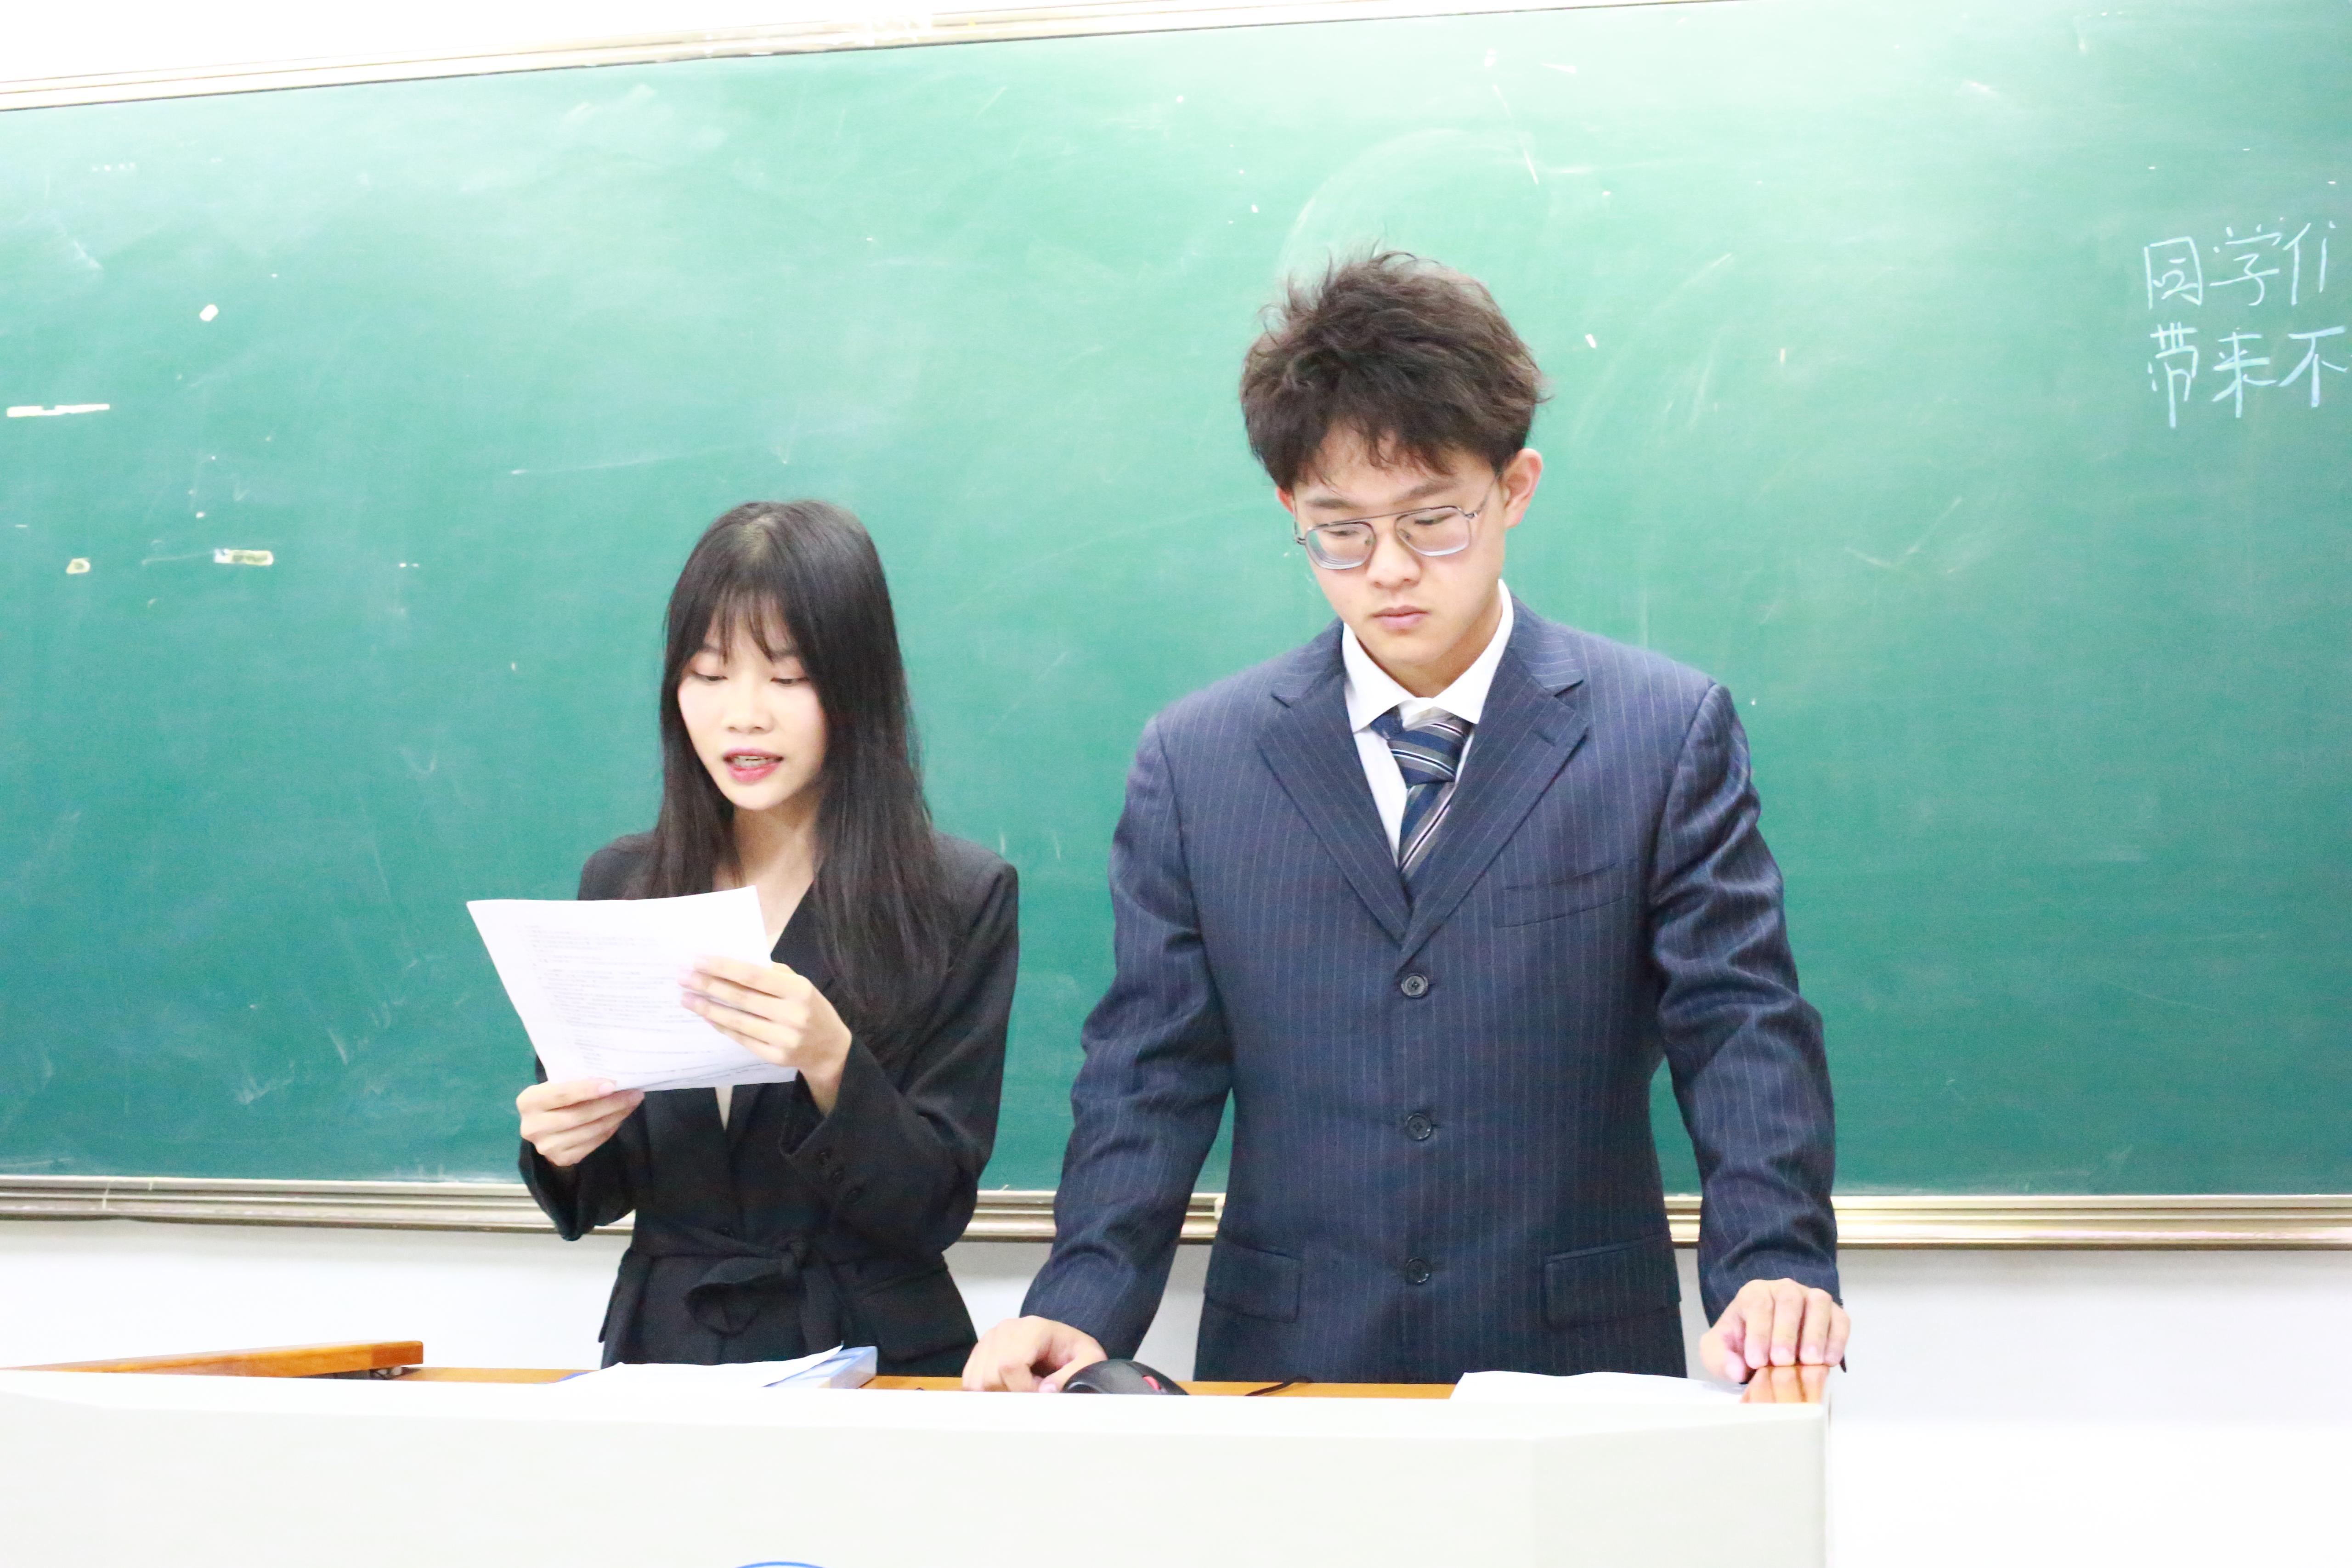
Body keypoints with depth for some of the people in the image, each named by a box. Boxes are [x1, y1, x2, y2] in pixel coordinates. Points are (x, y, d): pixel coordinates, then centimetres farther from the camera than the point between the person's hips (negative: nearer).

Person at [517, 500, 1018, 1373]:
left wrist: (832, 1066, -21)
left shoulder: (961, 899, -2)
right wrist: (560, 1150, -6)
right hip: (664, 1346, 5)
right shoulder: (621, 883, 8)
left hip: (868, 1363, -4)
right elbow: (593, 1195, 15)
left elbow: (936, 1209, -5)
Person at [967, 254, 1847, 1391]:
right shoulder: (1195, 762, 10)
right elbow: (1154, 1071, 8)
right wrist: (1084, 1302, -8)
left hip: (1576, 1377, -1)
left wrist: (1774, 1266, -16)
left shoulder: (1670, 736, 5)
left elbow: (1742, 1030, 1)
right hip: (1289, 1375, 1)